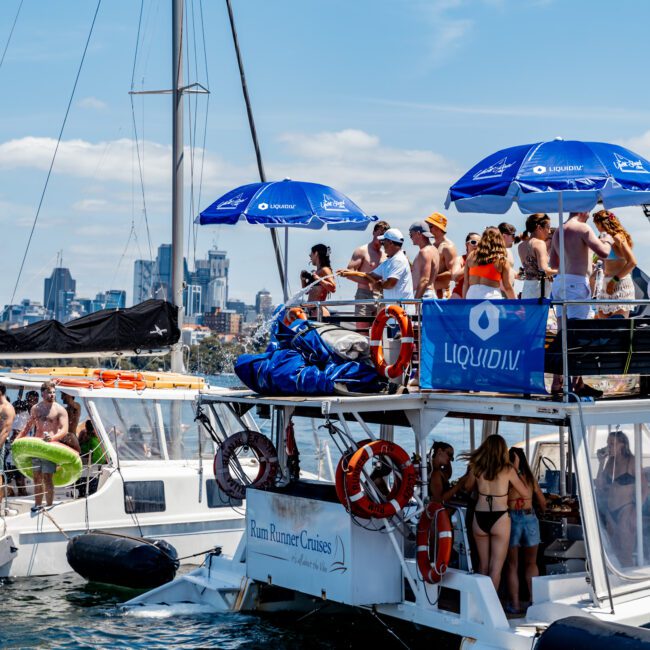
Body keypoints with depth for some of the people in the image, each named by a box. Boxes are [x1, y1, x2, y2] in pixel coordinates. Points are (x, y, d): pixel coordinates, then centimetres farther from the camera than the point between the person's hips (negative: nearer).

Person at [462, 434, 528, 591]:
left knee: (483, 565, 18)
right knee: (496, 567, 3)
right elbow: (524, 492, 6)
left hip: (480, 519, 3)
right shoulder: (507, 469, -6)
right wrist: (516, 470, 16)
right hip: (500, 519, -3)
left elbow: (467, 488, 19)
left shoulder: (476, 468, 0)